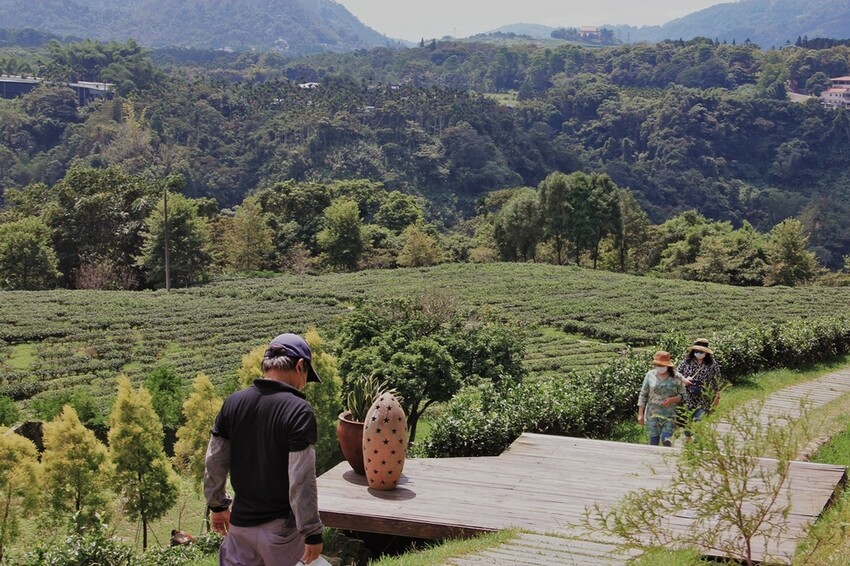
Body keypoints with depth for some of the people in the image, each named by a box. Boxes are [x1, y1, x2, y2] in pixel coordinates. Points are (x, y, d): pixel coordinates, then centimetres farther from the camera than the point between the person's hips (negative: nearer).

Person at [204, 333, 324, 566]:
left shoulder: (233, 402, 0)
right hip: (281, 526, -5)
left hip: (241, 521, 5)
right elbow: (301, 481, -21)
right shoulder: (298, 411, -18)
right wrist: (312, 532, -13)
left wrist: (217, 505, 20)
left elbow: (214, 462, 6)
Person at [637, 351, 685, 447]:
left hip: (669, 414, -1)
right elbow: (643, 395, 5)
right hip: (652, 413, 1)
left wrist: (672, 399, -17)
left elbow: (683, 396, 3)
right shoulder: (650, 375, 2)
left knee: (666, 440, -11)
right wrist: (640, 414, 3)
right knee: (653, 441, 0)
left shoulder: (676, 378, -2)